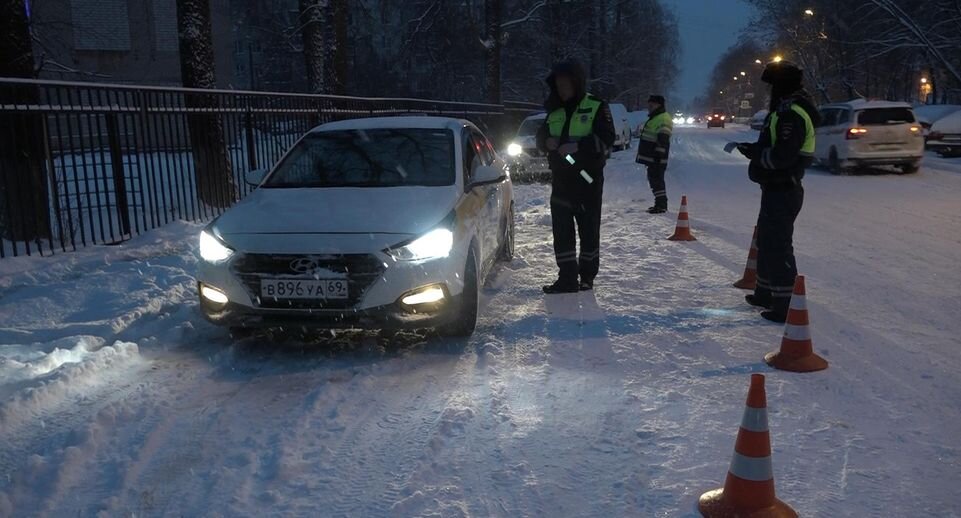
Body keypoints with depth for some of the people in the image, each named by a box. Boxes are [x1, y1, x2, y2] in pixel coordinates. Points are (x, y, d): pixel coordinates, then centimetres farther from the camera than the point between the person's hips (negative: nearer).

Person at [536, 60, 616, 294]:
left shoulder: (597, 107, -4)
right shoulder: (555, 111, 12)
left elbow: (606, 138, -14)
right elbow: (541, 136, 15)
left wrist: (577, 145, -26)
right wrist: (547, 141, -9)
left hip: (588, 179, -5)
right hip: (561, 179, 5)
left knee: (589, 229, 4)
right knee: (561, 230, 2)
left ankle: (587, 275, 18)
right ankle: (567, 278, 8)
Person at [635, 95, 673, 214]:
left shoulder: (663, 119, -14)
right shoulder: (655, 118, 20)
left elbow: (663, 140, -23)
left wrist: (659, 155, -28)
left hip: (657, 158, -11)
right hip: (651, 157, 11)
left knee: (656, 179, -11)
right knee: (653, 178, 14)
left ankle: (661, 205, -10)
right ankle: (660, 203, 21)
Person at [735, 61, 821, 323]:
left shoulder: (792, 113, -19)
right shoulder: (788, 109, 14)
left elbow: (782, 155, -26)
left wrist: (755, 153, -13)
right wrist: (754, 149, 5)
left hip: (782, 191, -11)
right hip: (778, 188, 11)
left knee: (778, 245, -7)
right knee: (767, 241, 22)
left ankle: (784, 304, -2)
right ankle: (766, 293, 36)